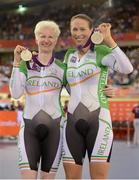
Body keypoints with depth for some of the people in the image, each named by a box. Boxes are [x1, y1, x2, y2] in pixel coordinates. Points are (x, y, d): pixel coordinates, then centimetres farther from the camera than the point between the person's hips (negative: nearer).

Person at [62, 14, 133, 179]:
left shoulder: (101, 51, -3)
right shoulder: (69, 54, 14)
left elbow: (127, 69, -21)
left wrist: (109, 40, -24)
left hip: (98, 119, -5)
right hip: (73, 121, 5)